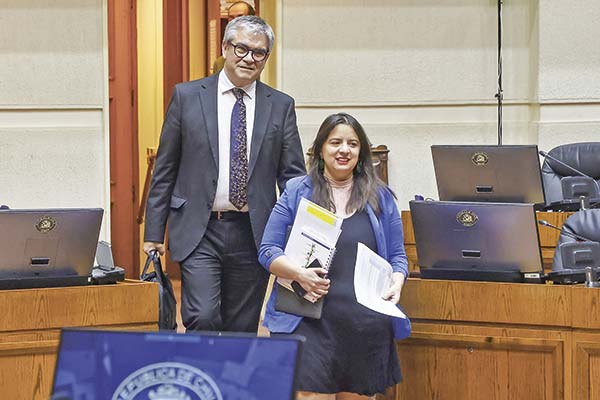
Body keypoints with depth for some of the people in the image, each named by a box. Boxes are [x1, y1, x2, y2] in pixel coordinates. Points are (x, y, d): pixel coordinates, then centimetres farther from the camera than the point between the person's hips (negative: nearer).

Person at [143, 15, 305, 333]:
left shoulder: (281, 106, 7)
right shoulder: (187, 96, 4)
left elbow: (293, 175, 7)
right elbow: (164, 169, 5)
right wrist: (154, 232, 2)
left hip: (253, 235, 2)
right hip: (198, 233, -2)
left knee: (243, 329, 7)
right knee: (202, 319, -16)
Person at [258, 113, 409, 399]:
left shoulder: (380, 197, 14)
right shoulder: (296, 192, 8)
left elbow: (397, 256, 17)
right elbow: (268, 251, 5)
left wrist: (396, 284, -5)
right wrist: (299, 274, -14)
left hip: (366, 321, 3)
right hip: (311, 319, -2)